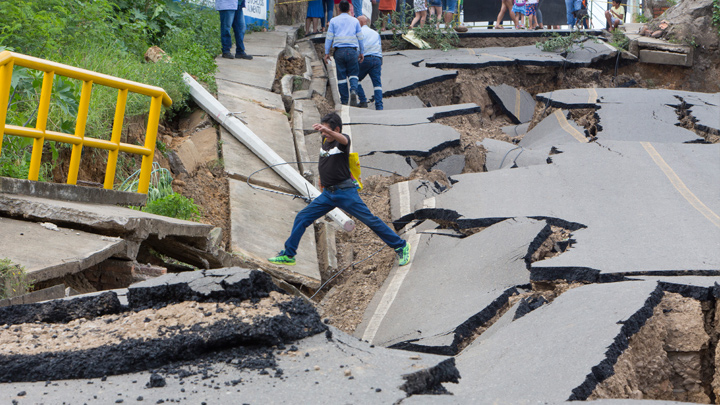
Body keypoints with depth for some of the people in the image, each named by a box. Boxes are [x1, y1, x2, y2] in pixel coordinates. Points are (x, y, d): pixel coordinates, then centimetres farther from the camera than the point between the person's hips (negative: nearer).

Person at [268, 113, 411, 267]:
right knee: (302, 218, 3)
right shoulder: (325, 141, 9)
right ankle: (288, 255, 11)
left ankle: (401, 247, 7)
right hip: (327, 193, 7)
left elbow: (343, 140, -39)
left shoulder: (342, 141, -12)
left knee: (370, 220, -6)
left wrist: (327, 130, -57)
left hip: (345, 192, -7)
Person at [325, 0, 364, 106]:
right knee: (353, 73, 9)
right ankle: (354, 91, -20)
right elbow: (360, 37, 11)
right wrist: (361, 53, 18)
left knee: (341, 76, 4)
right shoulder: (355, 21, 10)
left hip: (339, 51, 0)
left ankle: (344, 101, 4)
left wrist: (327, 53, 6)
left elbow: (329, 37, 3)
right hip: (352, 50, 0)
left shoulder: (334, 21, 7)